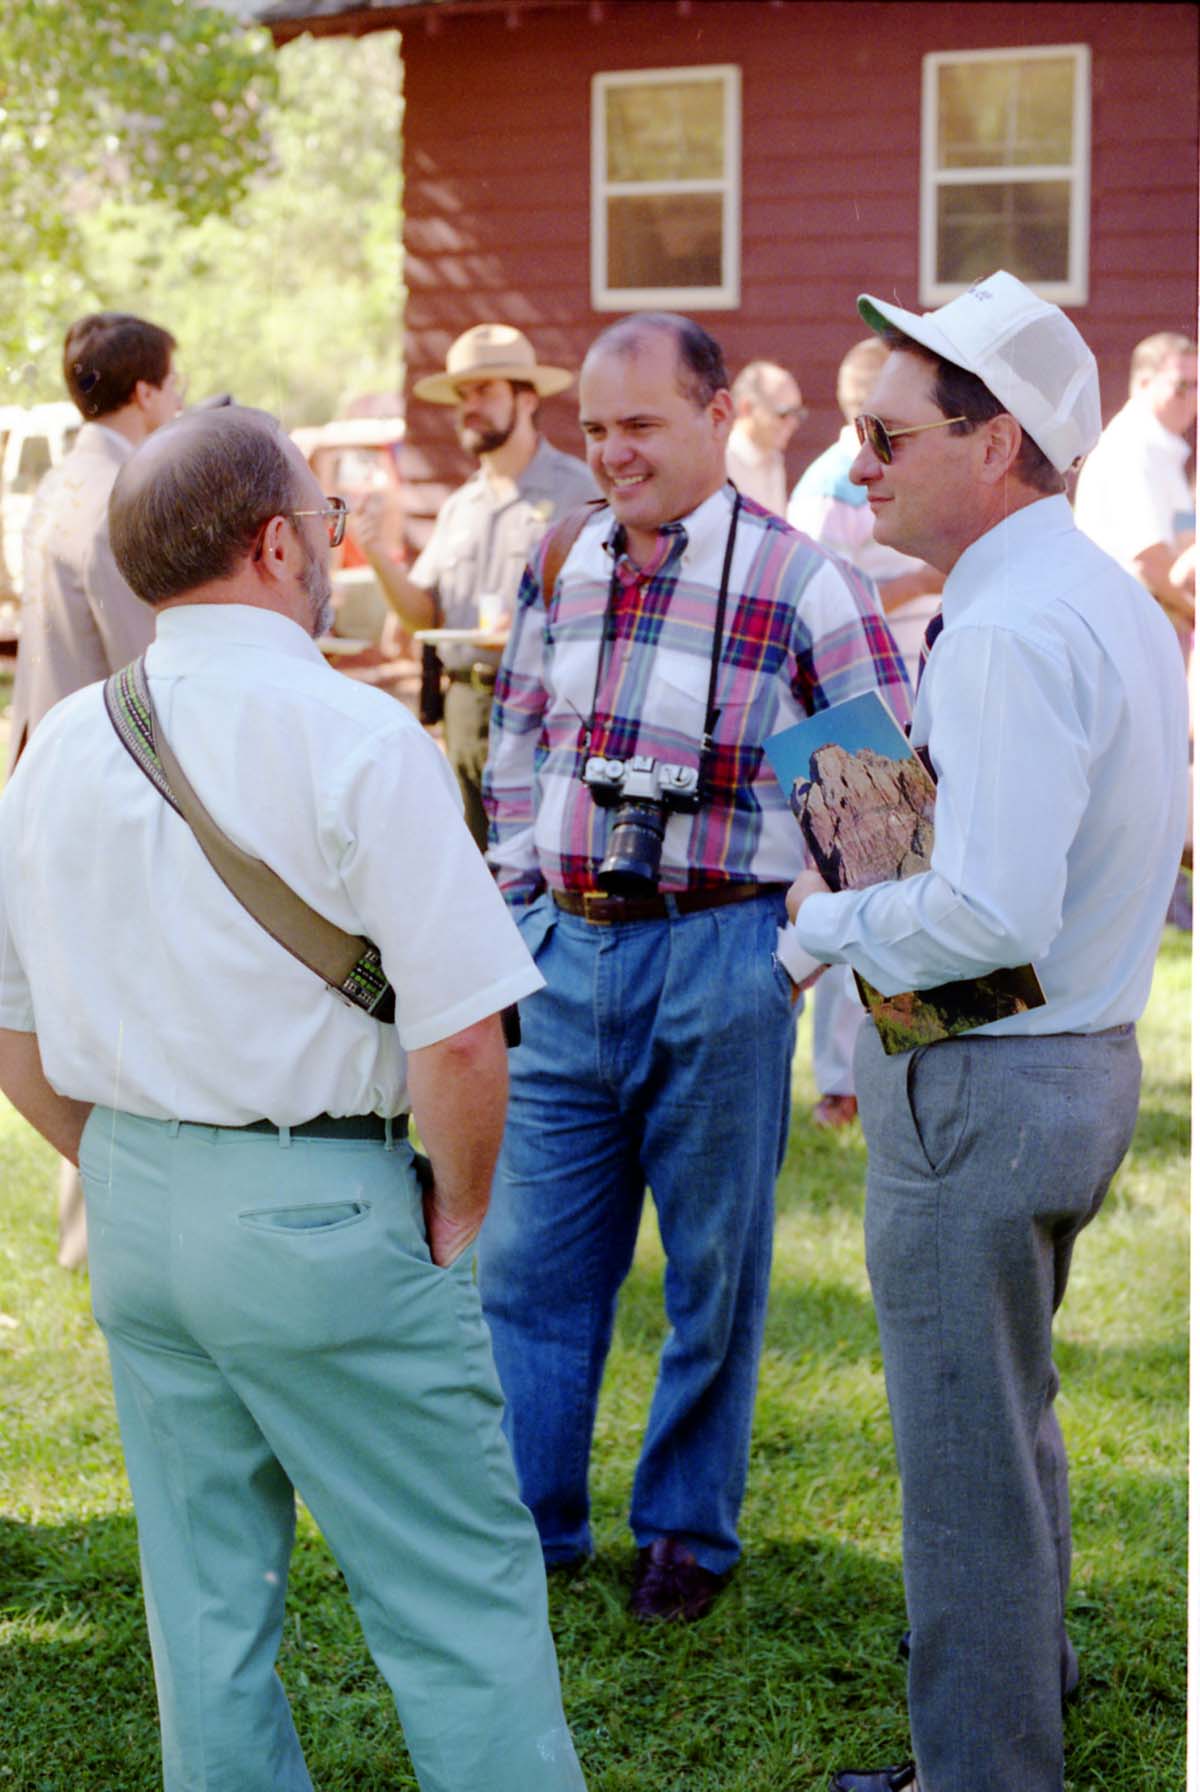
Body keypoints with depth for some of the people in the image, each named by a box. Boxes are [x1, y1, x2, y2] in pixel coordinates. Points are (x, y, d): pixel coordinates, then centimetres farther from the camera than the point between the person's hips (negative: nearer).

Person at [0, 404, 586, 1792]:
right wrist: (455, 1210, -3)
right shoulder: (354, 737, -15)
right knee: (461, 1599, 4)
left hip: (133, 1210, 7)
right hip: (316, 1208, -7)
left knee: (205, 1601, 17)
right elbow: (460, 1037, -18)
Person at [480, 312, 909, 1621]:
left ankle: (690, 1528, 24)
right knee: (529, 1252, 9)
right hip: (569, 951, 5)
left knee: (713, 1266, 8)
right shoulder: (560, 566, 7)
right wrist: (524, 897, 12)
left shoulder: (800, 583, -9)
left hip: (716, 959, -4)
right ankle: (524, 1517, 23)